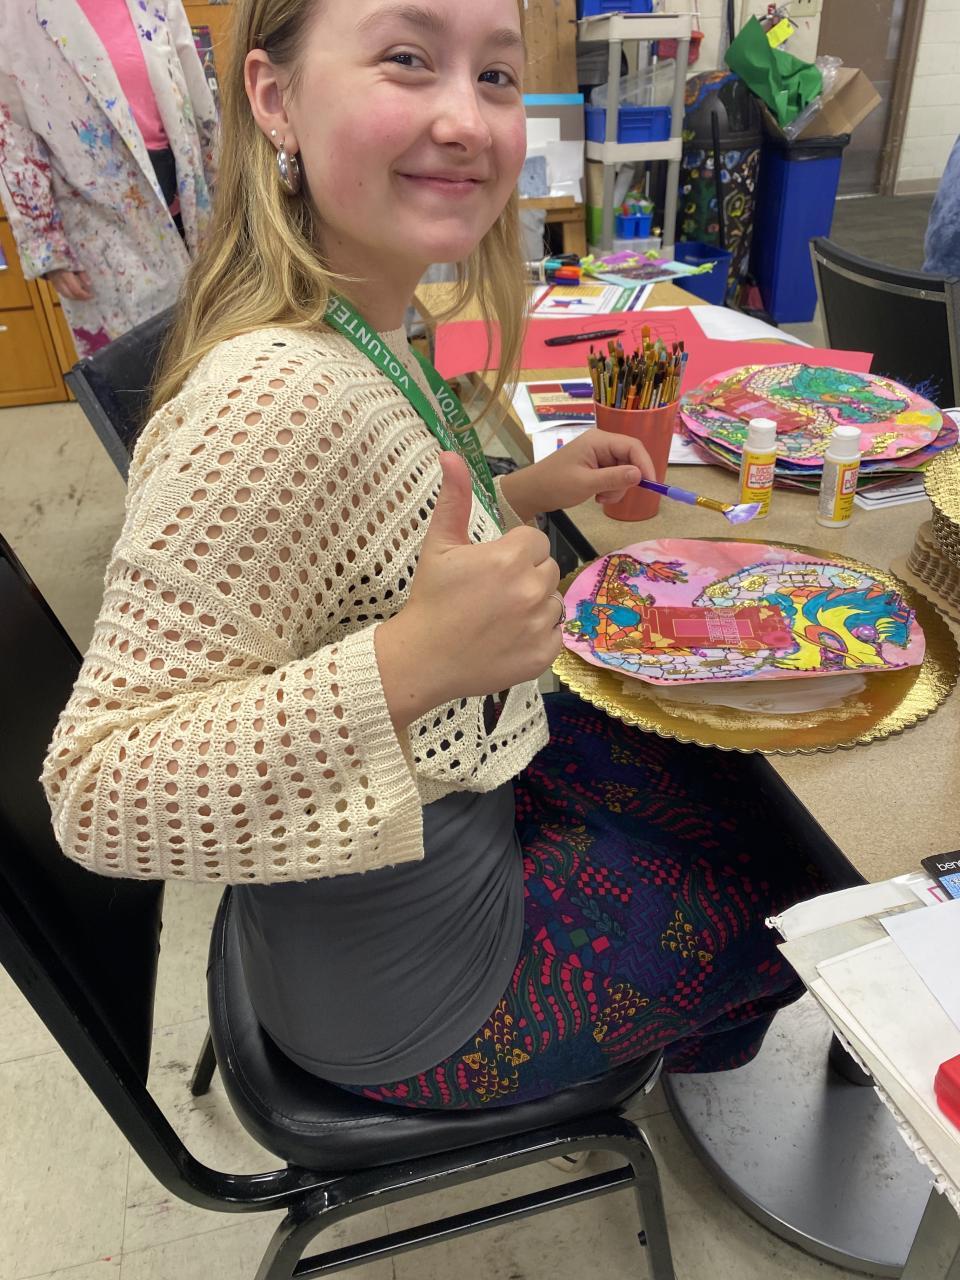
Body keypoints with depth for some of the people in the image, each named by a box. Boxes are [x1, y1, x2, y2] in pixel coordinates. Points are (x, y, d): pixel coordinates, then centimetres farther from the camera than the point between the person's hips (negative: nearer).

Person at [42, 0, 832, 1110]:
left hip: (471, 778, 8)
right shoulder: (276, 394, -35)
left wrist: (524, 494, 0)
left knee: (744, 783, 25)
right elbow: (96, 796, -33)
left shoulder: (357, 330, -5)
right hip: (408, 992, -7)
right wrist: (411, 664, -43)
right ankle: (697, 1048, 55)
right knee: (806, 865, 15)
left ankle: (691, 1023, 59)